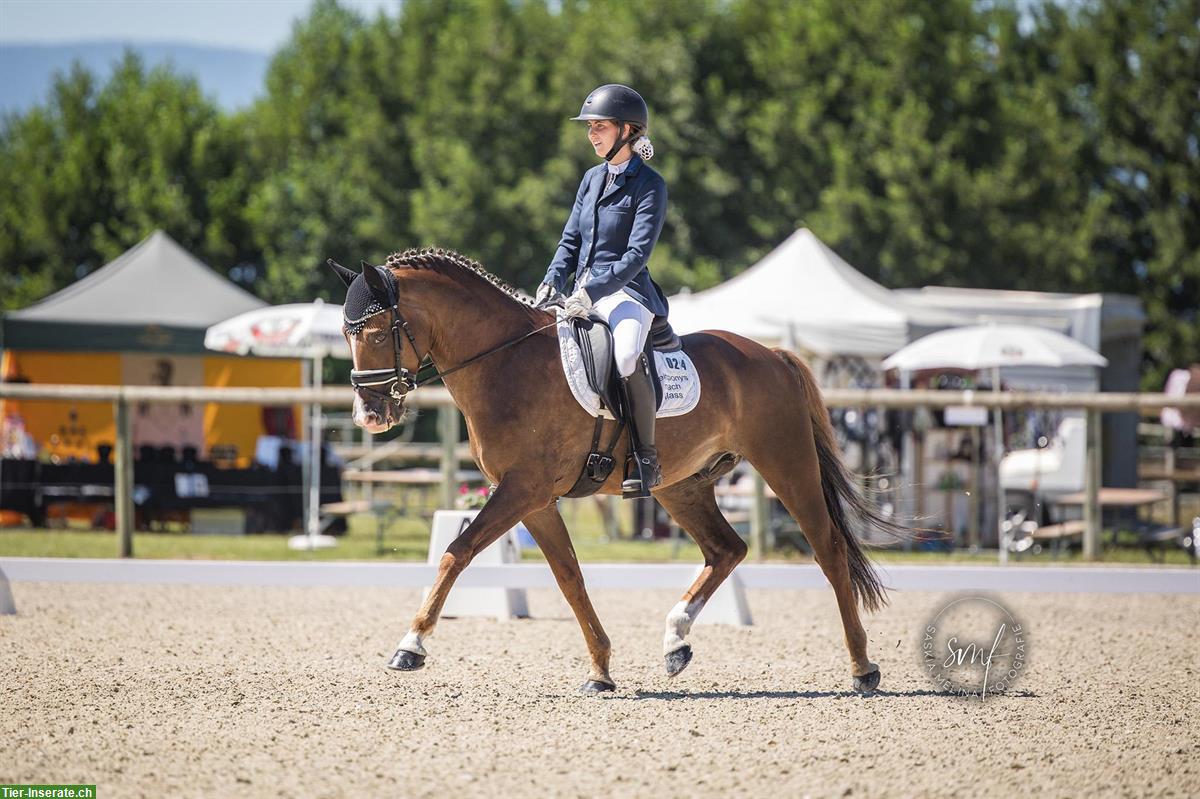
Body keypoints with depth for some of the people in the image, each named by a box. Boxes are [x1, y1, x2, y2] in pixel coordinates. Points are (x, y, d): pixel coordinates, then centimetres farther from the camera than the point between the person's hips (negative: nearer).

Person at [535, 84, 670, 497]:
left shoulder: (649, 185, -7)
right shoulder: (592, 179, 15)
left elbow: (637, 254, -15)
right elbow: (571, 239, 17)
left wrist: (592, 292, -24)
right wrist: (552, 282, 0)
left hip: (627, 292, -8)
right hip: (584, 292, 8)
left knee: (626, 354, -36)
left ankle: (647, 459, -28)